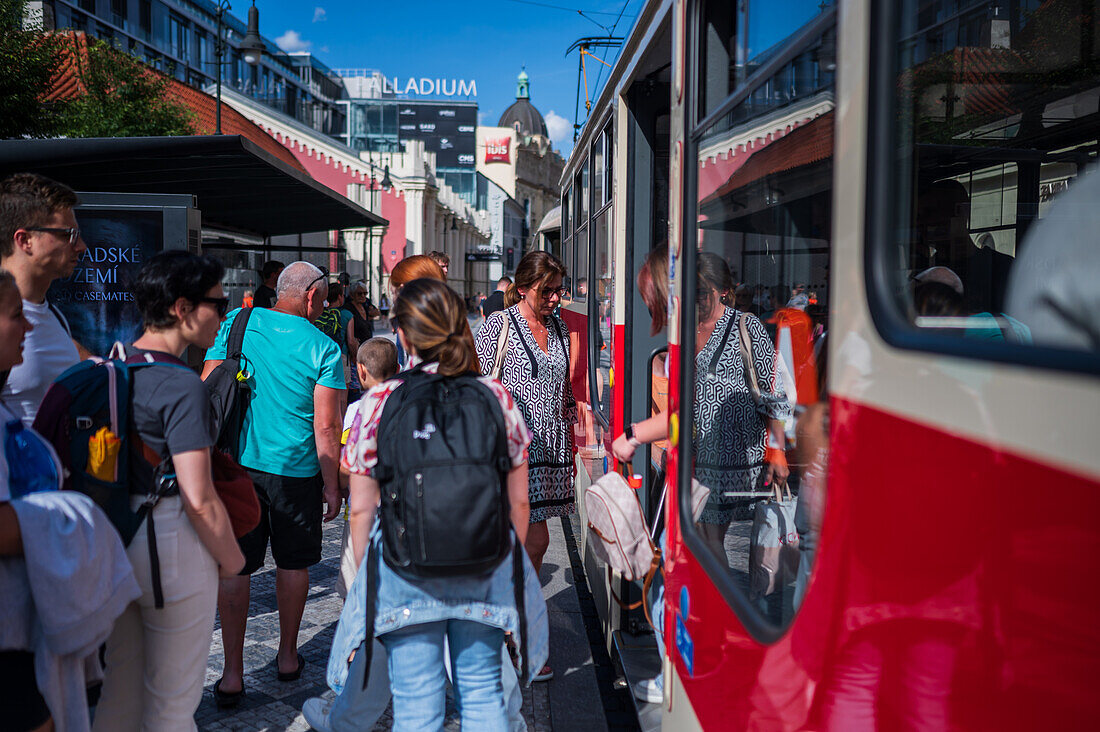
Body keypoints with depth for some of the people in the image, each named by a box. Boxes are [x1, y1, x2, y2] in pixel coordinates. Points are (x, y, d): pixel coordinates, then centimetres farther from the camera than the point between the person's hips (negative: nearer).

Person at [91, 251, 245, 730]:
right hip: (172, 546, -8)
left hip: (114, 542, 8)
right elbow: (199, 499, -22)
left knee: (121, 688, 23)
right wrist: (231, 557, -8)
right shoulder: (183, 386, -20)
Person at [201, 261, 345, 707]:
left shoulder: (237, 323, 1)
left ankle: (232, 675, 10)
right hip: (296, 470, -1)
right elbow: (326, 427, -10)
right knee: (293, 563, 16)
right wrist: (332, 486, -1)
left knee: (234, 567, 8)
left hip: (235, 463, 2)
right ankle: (288, 657, 30)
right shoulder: (323, 348, -7)